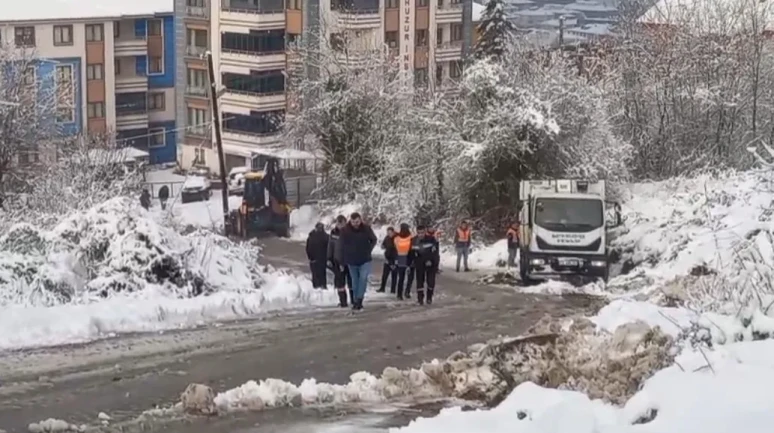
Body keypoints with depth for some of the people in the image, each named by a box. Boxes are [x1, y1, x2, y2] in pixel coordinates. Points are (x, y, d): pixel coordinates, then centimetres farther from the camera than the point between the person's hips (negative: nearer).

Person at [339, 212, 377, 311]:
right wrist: (342, 261, -4)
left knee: (363, 278, -16)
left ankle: (359, 300, -13)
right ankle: (356, 301, 19)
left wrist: (368, 250, -1)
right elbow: (341, 246, -5)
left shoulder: (366, 228, -10)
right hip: (351, 261, 1)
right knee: (355, 281, 9)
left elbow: (374, 240, 7)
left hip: (365, 260, -1)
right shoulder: (345, 230, -13)